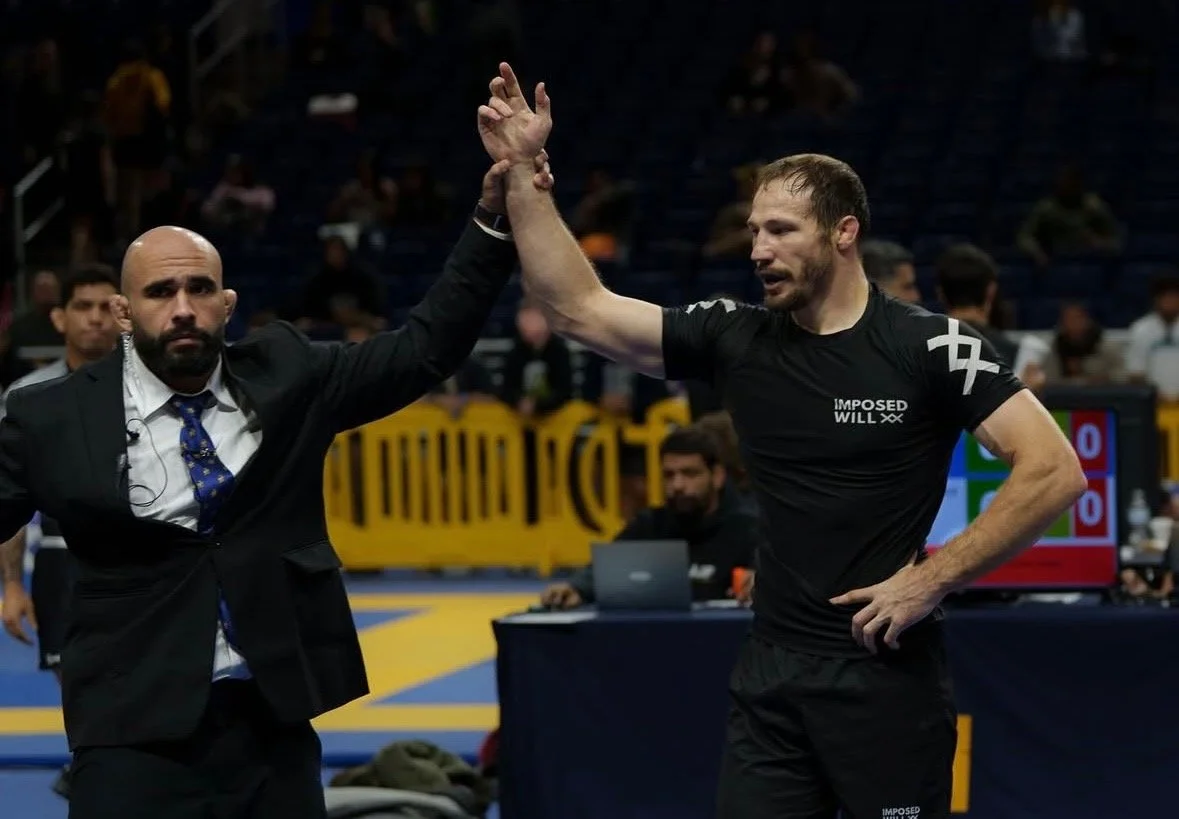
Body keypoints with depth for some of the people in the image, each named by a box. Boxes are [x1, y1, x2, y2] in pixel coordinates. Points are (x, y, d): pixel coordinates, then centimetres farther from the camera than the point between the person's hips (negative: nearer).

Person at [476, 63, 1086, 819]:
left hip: (888, 673, -4)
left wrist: (932, 580, -15)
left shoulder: (931, 347, -8)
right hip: (773, 672, 4)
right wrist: (522, 174, -4)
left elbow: (1055, 471, -13)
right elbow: (578, 307, 3)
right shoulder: (736, 341, 5)